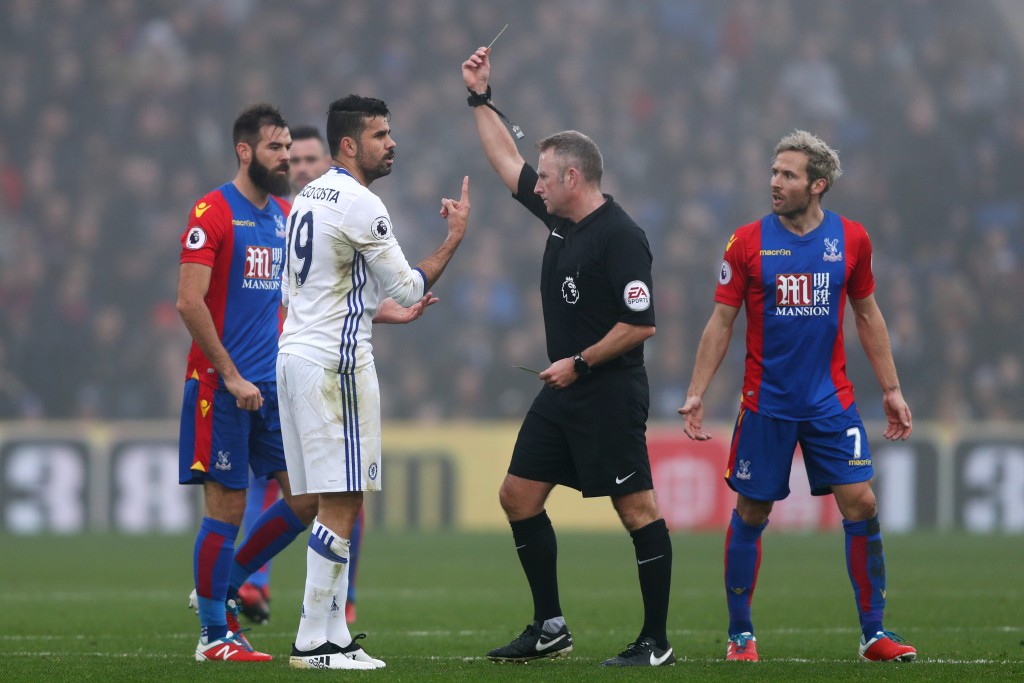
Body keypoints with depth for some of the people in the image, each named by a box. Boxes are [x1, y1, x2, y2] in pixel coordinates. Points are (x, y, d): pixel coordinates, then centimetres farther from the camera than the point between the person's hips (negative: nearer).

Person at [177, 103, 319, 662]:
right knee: (226, 507, -4)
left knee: (307, 496, 4)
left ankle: (224, 585, 19)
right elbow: (189, 302, -16)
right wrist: (231, 377, -17)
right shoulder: (213, 212, -10)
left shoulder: (285, 215, 13)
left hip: (273, 384, 7)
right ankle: (214, 635, 5)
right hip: (222, 384, -7)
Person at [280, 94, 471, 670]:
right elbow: (409, 288, -10)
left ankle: (334, 636, 10)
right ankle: (314, 642, -9)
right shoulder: (360, 205, -13)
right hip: (333, 363, -10)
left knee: (333, 504, 11)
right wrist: (456, 236, -1)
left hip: (297, 356, 10)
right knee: (342, 505, -8)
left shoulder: (309, 197, 17)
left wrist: (383, 312, 29)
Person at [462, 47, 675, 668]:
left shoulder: (621, 237, -16)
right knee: (518, 495, 9)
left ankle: (657, 642, -3)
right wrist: (481, 98, 21)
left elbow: (641, 324, -20)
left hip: (610, 394, -10)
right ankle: (550, 628, 16)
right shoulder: (560, 216, 9)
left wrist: (579, 363, -15)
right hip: (564, 392, 10)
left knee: (637, 507, -6)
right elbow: (507, 161, 22)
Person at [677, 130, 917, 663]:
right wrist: (695, 394, -5)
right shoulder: (748, 242, -3)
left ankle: (874, 633, 2)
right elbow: (721, 324, 1)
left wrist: (891, 389, 11)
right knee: (751, 513, 3)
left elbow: (868, 317, 13)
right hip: (765, 401, -1)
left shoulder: (850, 239, 1)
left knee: (860, 504, -7)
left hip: (831, 400, 1)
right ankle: (740, 634, 16)